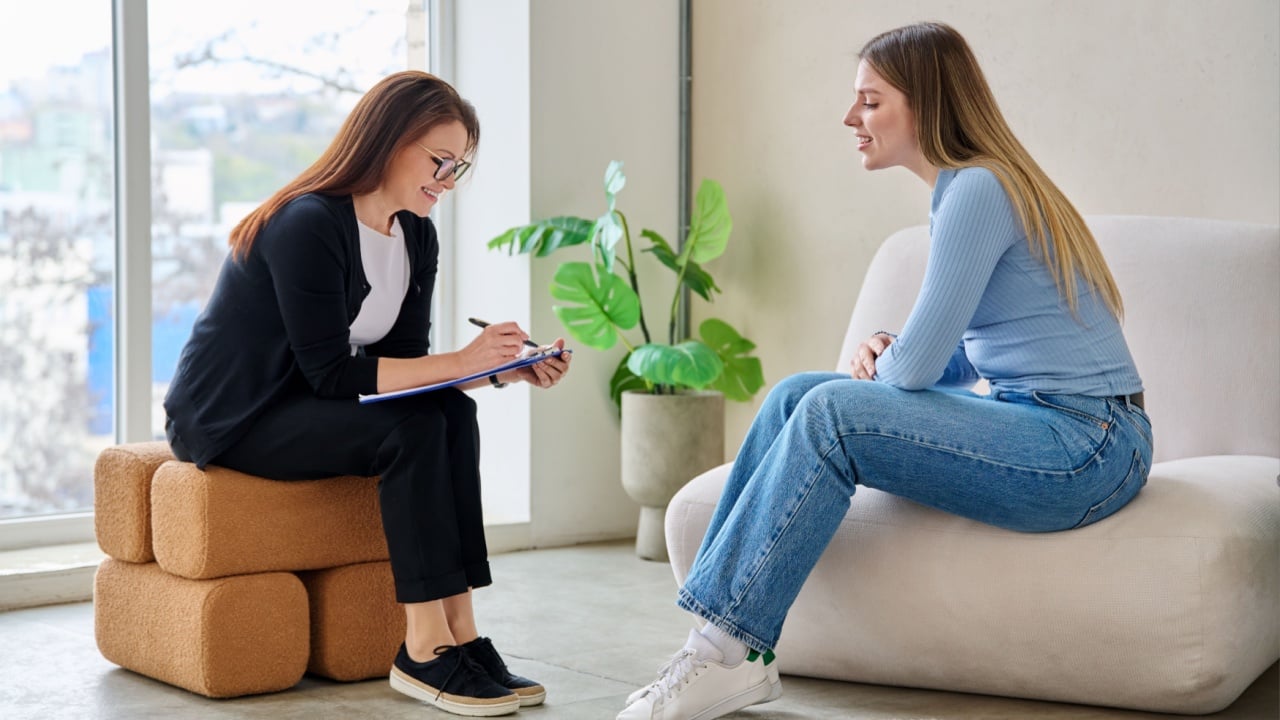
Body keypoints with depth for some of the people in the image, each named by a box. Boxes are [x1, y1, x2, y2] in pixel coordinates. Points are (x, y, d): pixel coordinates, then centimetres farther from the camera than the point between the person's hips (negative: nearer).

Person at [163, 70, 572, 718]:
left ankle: (458, 635, -21)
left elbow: (406, 361, 3)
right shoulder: (308, 226, -21)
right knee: (412, 428, -28)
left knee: (454, 413, -18)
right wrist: (461, 361, -27)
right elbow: (332, 374, -25)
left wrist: (503, 368, -12)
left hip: (301, 409, 8)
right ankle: (426, 651, -25)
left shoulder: (417, 238, 5)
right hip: (229, 418, -8)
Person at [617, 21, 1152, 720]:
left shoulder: (978, 190, -16)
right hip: (1034, 420, 10)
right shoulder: (960, 189, 15)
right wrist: (884, 350, 2)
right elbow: (956, 358, 22)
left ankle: (728, 654, -16)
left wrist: (881, 365, 4)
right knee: (795, 394, 1)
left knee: (830, 413, -22)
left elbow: (917, 365, -18)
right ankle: (716, 637, -3)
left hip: (1086, 446, -10)